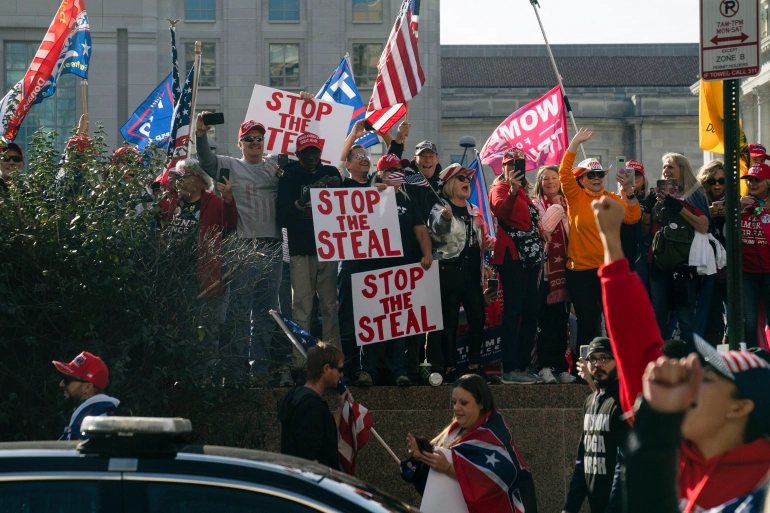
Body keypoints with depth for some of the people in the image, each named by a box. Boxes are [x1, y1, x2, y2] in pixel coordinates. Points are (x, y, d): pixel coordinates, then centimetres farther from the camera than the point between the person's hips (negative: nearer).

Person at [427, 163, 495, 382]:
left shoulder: (475, 211, 15)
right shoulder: (440, 209, -6)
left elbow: (484, 239, 25)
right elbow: (435, 231, -29)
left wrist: (496, 243, 3)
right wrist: (444, 218, -51)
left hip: (472, 272, 6)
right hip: (450, 271, -6)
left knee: (478, 319, 6)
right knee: (450, 321, -2)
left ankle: (474, 365, 17)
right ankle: (449, 368, 3)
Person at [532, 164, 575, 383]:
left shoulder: (567, 204, 15)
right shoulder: (536, 204, 1)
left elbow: (572, 232, 17)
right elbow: (542, 228, -15)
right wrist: (556, 207, -6)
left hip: (563, 267, 4)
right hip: (545, 268, -4)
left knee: (562, 320, 5)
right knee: (546, 319, -6)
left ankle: (561, 366, 9)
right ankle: (545, 366, -3)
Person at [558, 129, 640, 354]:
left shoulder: (612, 199, 8)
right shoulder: (575, 197, 1)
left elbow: (632, 217, -4)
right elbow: (564, 173, -12)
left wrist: (629, 193, -19)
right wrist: (575, 144, -17)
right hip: (581, 270, -2)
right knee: (587, 322, 2)